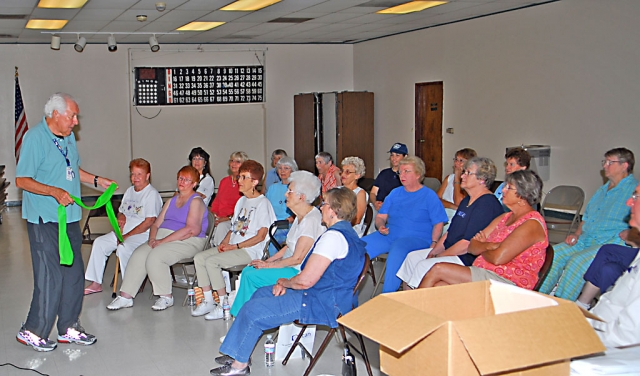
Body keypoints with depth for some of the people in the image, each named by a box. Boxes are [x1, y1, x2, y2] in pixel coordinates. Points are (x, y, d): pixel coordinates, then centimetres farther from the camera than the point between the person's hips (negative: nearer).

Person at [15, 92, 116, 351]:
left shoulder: (68, 137, 12)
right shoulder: (34, 138, -13)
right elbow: (22, 180, -15)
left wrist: (97, 180, 13)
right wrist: (54, 191, -27)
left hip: (69, 217, 8)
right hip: (44, 220, -8)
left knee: (74, 274, 11)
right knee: (50, 276, -6)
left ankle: (68, 329, 23)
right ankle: (32, 332, 9)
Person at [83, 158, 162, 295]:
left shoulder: (152, 194, -10)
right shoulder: (130, 191, 16)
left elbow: (149, 221, -17)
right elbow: (121, 212, 27)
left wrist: (127, 235, -18)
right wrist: (120, 218, 0)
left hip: (142, 234, -9)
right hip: (123, 232, 9)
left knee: (123, 248, -32)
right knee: (99, 242, -3)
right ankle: (96, 283, 3)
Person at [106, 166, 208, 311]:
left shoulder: (196, 201, -3)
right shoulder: (171, 201, 23)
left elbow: (191, 230, -16)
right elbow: (156, 224, 19)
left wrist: (162, 241, -17)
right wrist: (152, 238, -5)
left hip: (187, 242, -7)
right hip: (162, 238, 7)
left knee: (155, 257, -30)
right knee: (138, 255, -17)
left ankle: (166, 297, -14)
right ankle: (126, 297, -15)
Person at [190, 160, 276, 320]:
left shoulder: (262, 203, -10)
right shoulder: (242, 200, 17)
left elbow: (261, 236, -15)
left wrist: (236, 246, -14)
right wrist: (225, 242, 2)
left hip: (251, 251, -9)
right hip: (232, 246, 9)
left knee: (212, 261, -24)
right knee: (199, 257, -4)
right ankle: (208, 301, -2)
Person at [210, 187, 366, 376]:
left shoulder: (333, 236, -23)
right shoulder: (347, 232, 11)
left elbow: (306, 280, -25)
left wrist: (284, 282, -3)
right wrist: (285, 284, 6)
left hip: (321, 304, -11)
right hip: (329, 298, 11)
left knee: (252, 310, -7)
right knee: (262, 293, 18)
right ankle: (238, 354, 20)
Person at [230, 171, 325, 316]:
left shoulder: (311, 220, -22)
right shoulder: (301, 217, 10)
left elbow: (297, 258, -22)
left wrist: (268, 265, -11)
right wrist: (268, 260, 7)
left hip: (299, 272, -10)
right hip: (289, 266, 10)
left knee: (251, 276, -14)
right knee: (247, 270, 4)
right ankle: (239, 315, 7)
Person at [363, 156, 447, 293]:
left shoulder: (430, 196, 3)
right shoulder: (395, 193, 18)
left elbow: (438, 224, -3)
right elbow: (381, 217, 18)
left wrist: (433, 244, -19)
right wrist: (381, 227, -5)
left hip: (417, 238, -5)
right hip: (389, 235, 5)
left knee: (397, 248, -39)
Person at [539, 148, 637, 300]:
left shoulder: (633, 190, -4)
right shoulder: (602, 190, 24)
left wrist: (623, 236, -23)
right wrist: (577, 234, 12)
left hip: (611, 246, -8)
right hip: (585, 241, 8)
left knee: (578, 261, -31)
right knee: (554, 253, -12)